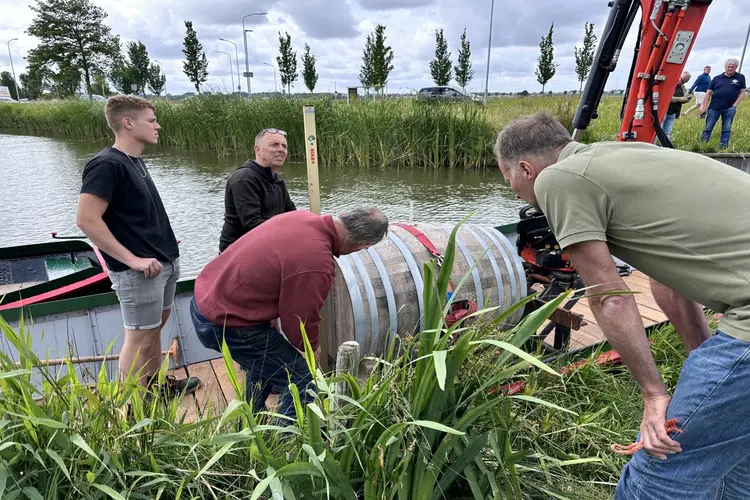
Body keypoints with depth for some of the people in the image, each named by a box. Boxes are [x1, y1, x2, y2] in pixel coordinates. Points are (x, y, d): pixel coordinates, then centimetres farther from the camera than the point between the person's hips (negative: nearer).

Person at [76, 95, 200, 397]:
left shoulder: (135, 161, 12)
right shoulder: (107, 164, -16)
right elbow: (86, 219, -23)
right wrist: (132, 259, -23)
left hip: (164, 262, 9)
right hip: (139, 271, -9)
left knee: (155, 327, 20)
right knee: (139, 338, 0)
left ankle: (156, 385, 38)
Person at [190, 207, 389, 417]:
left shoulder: (301, 216, -2)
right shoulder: (316, 263, -29)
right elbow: (301, 322, -15)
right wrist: (312, 347, 9)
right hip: (226, 323, -10)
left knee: (264, 362, 30)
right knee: (302, 383, -1)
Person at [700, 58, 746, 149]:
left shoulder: (740, 78, 6)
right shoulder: (717, 78, 6)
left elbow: (742, 92, 5)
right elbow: (708, 93, 6)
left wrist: (734, 105, -6)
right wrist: (704, 106, -2)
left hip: (729, 109, 0)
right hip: (714, 107, 0)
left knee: (727, 129, 5)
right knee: (708, 128, 2)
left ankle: (724, 146, 12)